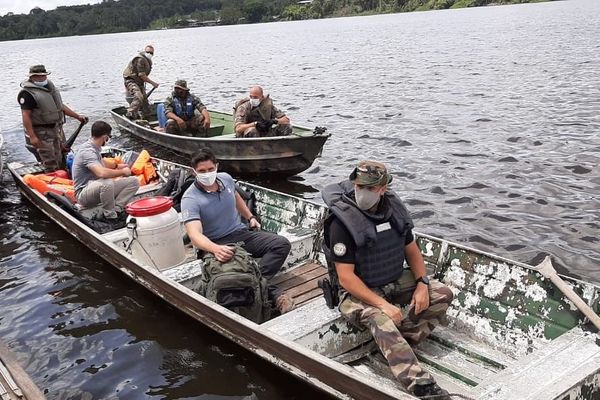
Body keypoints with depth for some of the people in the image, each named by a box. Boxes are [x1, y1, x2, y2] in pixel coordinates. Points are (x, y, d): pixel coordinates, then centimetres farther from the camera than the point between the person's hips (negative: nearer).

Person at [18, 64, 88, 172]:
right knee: (51, 165, -8)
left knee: (62, 161, 15)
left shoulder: (50, 86, 12)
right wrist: (32, 137, -25)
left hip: (57, 129, 8)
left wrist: (78, 116, 14)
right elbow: (26, 116, -19)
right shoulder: (27, 93, -15)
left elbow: (60, 106, 20)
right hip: (42, 133, -8)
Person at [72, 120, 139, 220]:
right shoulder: (87, 151, -21)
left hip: (98, 188, 10)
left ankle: (116, 209, -16)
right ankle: (110, 216, -22)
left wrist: (117, 167, 36)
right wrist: (122, 172, -23)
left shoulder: (95, 148, 12)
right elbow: (102, 173, -38)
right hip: (84, 194, -10)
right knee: (107, 183, -43)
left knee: (134, 181, -4)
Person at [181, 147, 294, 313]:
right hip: (216, 245, -6)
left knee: (282, 244, -15)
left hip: (242, 233, 6)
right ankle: (270, 293, -25)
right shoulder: (190, 199, -18)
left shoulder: (226, 178, 1)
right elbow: (194, 234, -31)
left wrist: (250, 217, 23)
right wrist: (215, 249, -49)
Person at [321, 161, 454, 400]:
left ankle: (400, 344, -13)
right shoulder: (342, 221, -21)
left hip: (395, 284, 7)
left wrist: (422, 285, -7)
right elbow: (346, 277, -23)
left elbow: (412, 251, 9)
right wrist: (383, 304, -29)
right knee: (380, 319, -36)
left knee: (443, 295, -2)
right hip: (358, 292, -7)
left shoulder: (394, 209, -2)